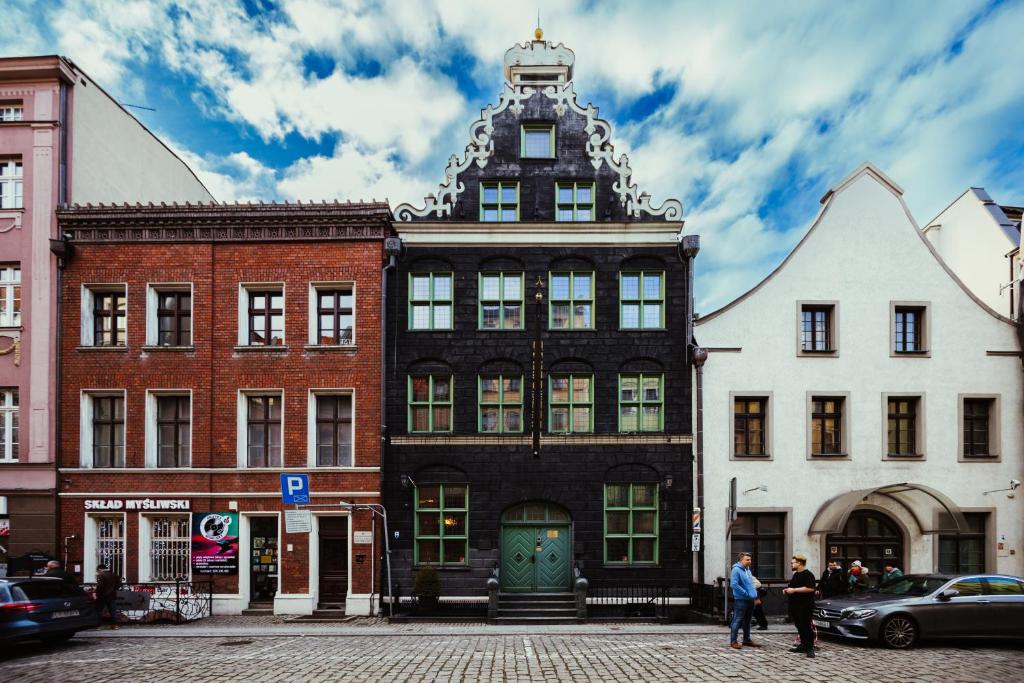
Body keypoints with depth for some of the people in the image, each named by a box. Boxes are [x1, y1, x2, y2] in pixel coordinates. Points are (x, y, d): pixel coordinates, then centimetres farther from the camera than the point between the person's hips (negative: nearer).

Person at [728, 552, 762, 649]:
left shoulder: (747, 570, 15)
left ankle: (747, 639, 27)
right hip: (740, 600, -9)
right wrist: (746, 593, -19)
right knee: (737, 620, -6)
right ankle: (733, 641, -1)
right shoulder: (736, 570, -14)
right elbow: (734, 585, -22)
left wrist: (755, 593, 11)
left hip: (750, 600, 9)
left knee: (747, 621, 17)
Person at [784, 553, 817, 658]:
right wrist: (788, 589, 12)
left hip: (805, 605, -9)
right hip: (795, 605, 10)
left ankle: (810, 648, -4)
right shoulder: (796, 574, 19)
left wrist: (794, 590, -22)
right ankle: (803, 645, 20)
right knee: (799, 626, 12)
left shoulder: (808, 574, -12)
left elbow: (810, 588, -24)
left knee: (806, 626, -8)